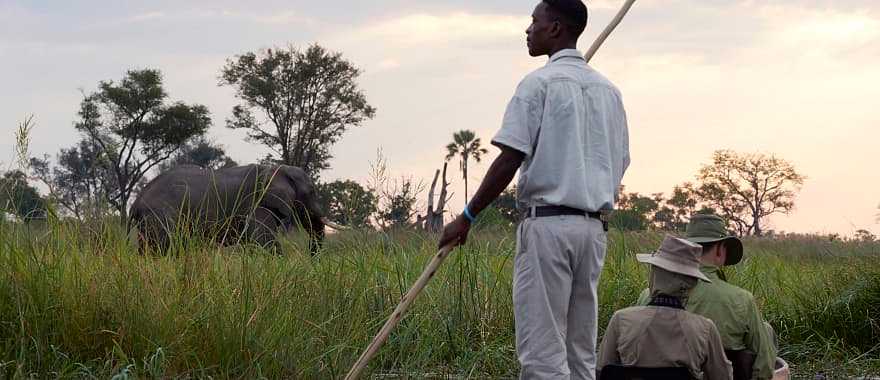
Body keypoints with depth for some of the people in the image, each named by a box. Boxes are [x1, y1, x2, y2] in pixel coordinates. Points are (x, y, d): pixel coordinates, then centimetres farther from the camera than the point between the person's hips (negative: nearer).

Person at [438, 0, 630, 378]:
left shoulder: (539, 83, -5)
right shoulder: (608, 90, 16)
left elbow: (510, 159, -12)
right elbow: (620, 162, 15)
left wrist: (467, 217, -7)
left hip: (547, 222, -7)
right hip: (593, 226, 7)